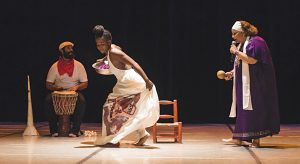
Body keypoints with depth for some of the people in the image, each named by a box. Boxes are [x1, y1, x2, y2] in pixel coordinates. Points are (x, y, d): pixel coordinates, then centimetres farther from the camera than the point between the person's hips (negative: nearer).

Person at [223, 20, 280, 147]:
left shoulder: (256, 42, -13)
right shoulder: (242, 44, 15)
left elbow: (252, 60, -26)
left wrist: (236, 52, -18)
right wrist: (232, 73, 8)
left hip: (255, 83, -9)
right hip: (244, 83, 9)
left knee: (254, 108, -6)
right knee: (243, 109, 8)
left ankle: (256, 139, 0)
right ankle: (239, 138, 12)